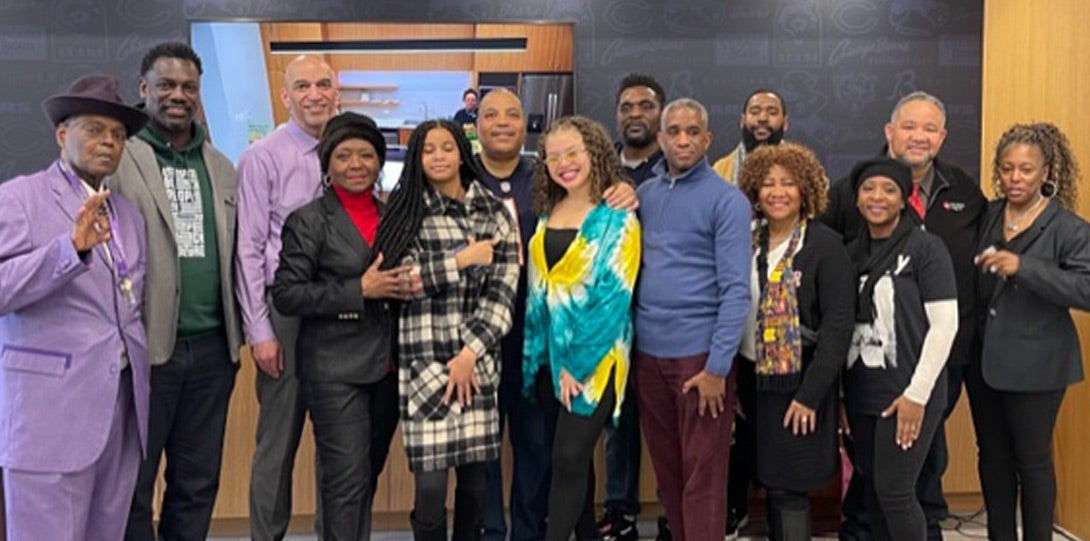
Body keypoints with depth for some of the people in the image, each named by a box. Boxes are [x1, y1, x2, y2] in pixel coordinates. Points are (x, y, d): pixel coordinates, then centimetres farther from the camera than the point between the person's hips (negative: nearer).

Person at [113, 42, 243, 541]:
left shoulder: (221, 167, 13)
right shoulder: (120, 159, -3)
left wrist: (237, 331, 9)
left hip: (212, 348, 5)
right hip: (145, 347, -5)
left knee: (198, 482, 13)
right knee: (133, 483, 7)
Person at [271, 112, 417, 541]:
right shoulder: (309, 220, -5)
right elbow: (286, 295, -11)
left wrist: (404, 287, 4)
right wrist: (360, 290, -17)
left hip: (386, 366, 6)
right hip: (335, 369, -5)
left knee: (368, 476, 14)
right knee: (347, 479, -5)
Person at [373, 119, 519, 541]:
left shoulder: (495, 212, 8)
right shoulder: (406, 212, 3)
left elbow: (505, 290, 0)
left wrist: (471, 351, -8)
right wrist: (462, 260, -10)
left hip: (480, 360, 2)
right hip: (425, 360, -2)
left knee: (475, 479, 7)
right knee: (431, 483, -6)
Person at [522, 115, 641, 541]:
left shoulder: (616, 218, -8)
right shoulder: (548, 213, 11)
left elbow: (614, 296, -13)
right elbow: (537, 288, 14)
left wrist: (578, 362, -15)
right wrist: (536, 351, 5)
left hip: (594, 358, -6)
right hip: (549, 353, 6)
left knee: (568, 458, -9)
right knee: (571, 457, 12)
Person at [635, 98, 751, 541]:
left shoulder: (727, 200, -6)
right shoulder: (644, 194, 10)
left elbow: (736, 289, -12)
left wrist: (717, 367, -16)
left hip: (700, 352, -5)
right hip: (648, 350, 5)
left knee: (702, 474, 1)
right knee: (666, 468, 14)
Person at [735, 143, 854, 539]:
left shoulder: (826, 246, -9)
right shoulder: (748, 241, 7)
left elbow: (838, 326, -13)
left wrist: (810, 394, -17)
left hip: (797, 384, -5)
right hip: (751, 378, 5)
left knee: (788, 487, 0)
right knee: (769, 480, 12)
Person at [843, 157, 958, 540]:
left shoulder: (925, 248, -7)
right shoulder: (853, 253, 9)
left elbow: (944, 324, -10)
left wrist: (917, 394, -13)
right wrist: (841, 389, 5)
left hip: (908, 395, -5)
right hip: (861, 393, 5)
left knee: (894, 491, -4)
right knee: (872, 488, 11)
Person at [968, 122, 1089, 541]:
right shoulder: (986, 217, 5)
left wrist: (1024, 267, -28)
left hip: (1034, 365, -5)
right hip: (982, 359, 5)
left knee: (1032, 460, 6)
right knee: (992, 456, 14)